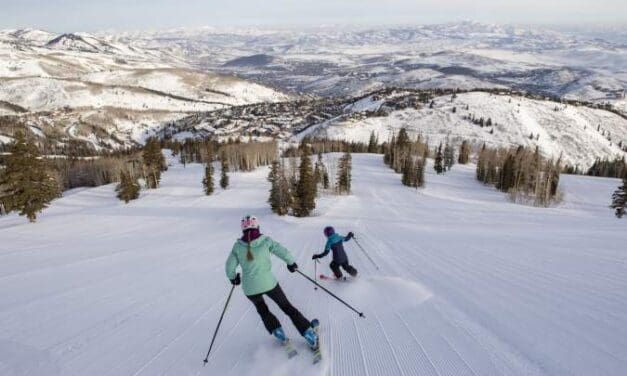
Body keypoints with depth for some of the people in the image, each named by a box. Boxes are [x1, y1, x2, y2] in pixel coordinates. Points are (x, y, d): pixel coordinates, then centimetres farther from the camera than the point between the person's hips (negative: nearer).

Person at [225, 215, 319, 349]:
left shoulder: (237, 246, -3)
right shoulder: (266, 241, -7)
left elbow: (230, 266, 1)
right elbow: (284, 252, -8)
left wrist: (233, 278, 21)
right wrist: (291, 263, 12)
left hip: (250, 287, 1)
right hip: (268, 282, -1)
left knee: (262, 309, 31)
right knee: (287, 307, 15)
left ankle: (277, 332, 21)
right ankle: (310, 334, 12)